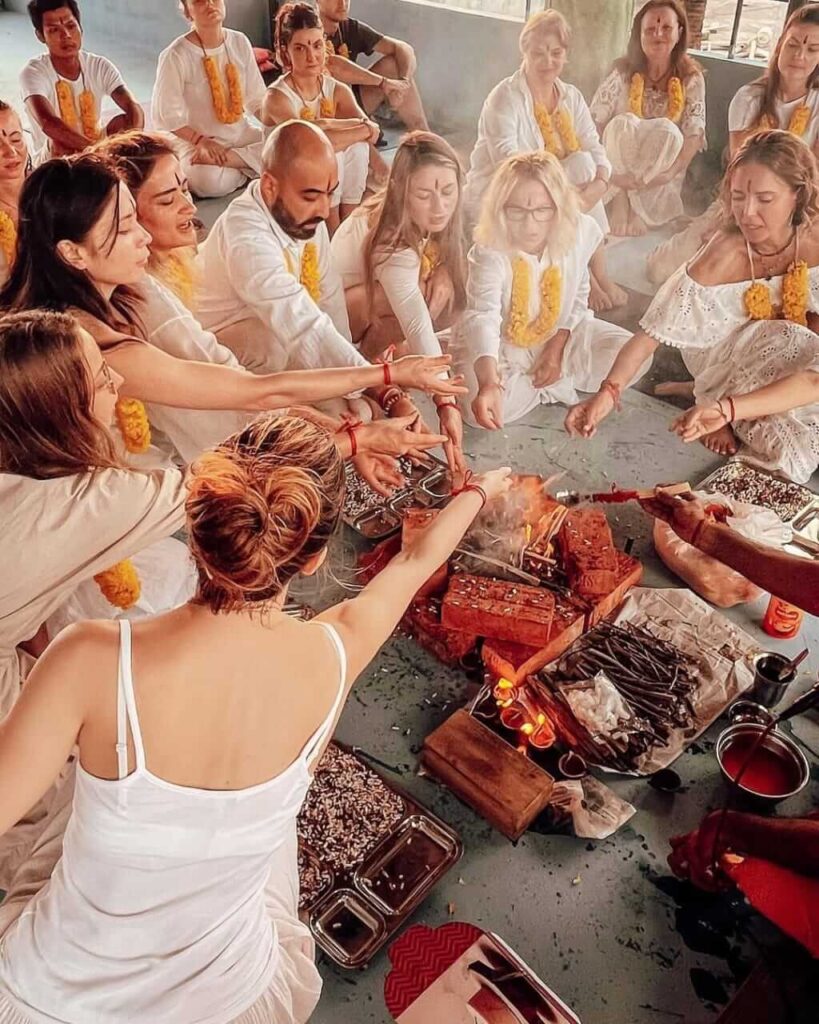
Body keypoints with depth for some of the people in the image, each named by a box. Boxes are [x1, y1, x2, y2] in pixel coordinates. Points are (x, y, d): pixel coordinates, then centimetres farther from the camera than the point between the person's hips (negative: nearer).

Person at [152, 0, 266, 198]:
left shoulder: (240, 42, 1)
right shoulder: (176, 55, -14)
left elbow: (256, 99, 5)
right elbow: (164, 115, -12)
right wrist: (202, 141, -21)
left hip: (243, 134, 5)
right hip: (198, 143, -5)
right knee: (209, 181, -37)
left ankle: (220, 160, -13)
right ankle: (250, 167, -6)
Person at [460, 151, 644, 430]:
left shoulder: (578, 235, -16)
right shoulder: (490, 252, -29)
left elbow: (579, 296, 0)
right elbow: (482, 316, -45)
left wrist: (558, 346, -12)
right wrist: (489, 382, -61)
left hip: (559, 334, 3)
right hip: (503, 345, -2)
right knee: (479, 404, -31)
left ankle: (549, 380, -5)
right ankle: (560, 386, -6)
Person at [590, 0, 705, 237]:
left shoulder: (691, 78, -6)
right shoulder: (623, 71, -8)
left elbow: (695, 133, -10)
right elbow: (594, 122, -12)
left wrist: (672, 171, -26)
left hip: (660, 166, 1)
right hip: (620, 159, 0)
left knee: (668, 130, -31)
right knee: (622, 123, -30)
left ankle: (636, 202, -17)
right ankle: (620, 199, -22)